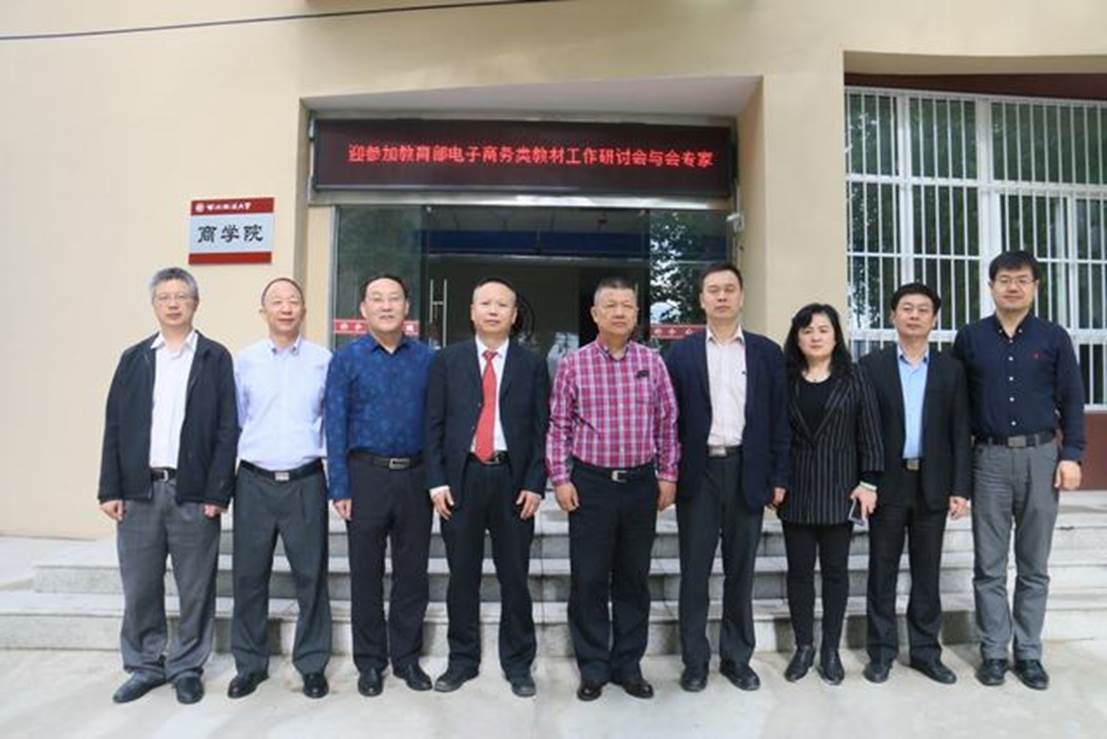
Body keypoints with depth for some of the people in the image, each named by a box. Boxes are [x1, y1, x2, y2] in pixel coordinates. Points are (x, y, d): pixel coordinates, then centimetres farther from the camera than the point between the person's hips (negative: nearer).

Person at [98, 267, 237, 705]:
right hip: (138, 491, 3)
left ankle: (187, 668, 22)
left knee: (195, 589, 6)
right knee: (139, 588, 10)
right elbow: (114, 427, 7)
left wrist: (217, 492, -9)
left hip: (193, 492, -2)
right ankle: (145, 666, 27)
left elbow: (227, 429, -4)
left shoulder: (215, 358, 1)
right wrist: (111, 489, 0)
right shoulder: (133, 358, 10)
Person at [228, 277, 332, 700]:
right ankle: (249, 665, 25)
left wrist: (328, 455, 2)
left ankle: (313, 665, 20)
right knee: (249, 576, 9)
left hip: (306, 482, -1)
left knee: (310, 576, 5)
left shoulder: (323, 361, 2)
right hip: (254, 482, 1)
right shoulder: (244, 360, 5)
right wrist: (224, 474, 5)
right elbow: (233, 420, 7)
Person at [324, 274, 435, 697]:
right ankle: (370, 662, 24)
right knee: (366, 572, 8)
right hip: (367, 474, -1)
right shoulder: (346, 359, 0)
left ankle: (407, 657, 26)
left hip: (415, 475, 2)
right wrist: (340, 488, -8)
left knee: (413, 571, 10)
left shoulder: (426, 358, 4)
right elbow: (335, 426, -3)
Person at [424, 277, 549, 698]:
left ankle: (518, 664, 24)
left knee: (515, 577, 9)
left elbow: (542, 429, 2)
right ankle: (462, 660, 26)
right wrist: (436, 481, -4)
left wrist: (534, 484, -6)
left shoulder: (532, 364, 5)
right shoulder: (447, 360, 5)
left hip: (512, 479, 0)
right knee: (462, 576, 10)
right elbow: (434, 425, 3)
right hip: (461, 477, 0)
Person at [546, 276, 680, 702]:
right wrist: (560, 478, -5)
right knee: (588, 580, 5)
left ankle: (629, 666, 25)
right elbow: (558, 425, 0)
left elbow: (667, 423, 7)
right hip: (590, 483, -2)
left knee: (634, 579, 11)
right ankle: (593, 668, 20)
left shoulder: (652, 362, 4)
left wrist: (668, 475, 4)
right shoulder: (574, 364, -2)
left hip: (641, 483, 2)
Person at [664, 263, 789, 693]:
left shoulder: (766, 352, 6)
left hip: (747, 473, 1)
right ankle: (694, 661, 19)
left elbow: (779, 419, 5)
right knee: (694, 572, 6)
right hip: (698, 473, -1)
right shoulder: (681, 353, 3)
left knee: (741, 572, 11)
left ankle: (737, 657, 25)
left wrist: (779, 477, 1)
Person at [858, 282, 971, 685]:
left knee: (927, 572, 10)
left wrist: (961, 488, -2)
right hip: (887, 483, -1)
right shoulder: (871, 365, 1)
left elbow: (961, 433, 4)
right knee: (882, 571, 6)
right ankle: (882, 650, 17)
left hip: (933, 484, 2)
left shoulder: (951, 369, 6)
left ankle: (925, 650, 23)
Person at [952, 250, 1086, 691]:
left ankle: (1028, 653, 20)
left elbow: (1072, 401, 5)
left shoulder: (1054, 338, 5)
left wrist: (1071, 455, -4)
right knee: (989, 566, 5)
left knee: (1034, 566, 9)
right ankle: (994, 652, 15)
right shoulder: (969, 339, 4)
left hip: (1040, 457, 1)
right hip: (990, 459, 0)